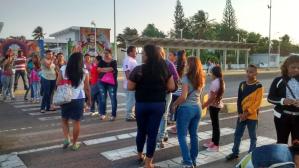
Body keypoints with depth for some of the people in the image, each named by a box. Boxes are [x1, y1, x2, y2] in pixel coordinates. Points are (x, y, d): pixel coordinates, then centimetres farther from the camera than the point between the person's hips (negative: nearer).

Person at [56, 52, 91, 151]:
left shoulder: (63, 69, -2)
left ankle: (66, 139, 5)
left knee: (64, 120, 19)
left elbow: (58, 84, -3)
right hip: (79, 99, -1)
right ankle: (74, 144, 17)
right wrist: (89, 99, 11)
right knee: (76, 122, 8)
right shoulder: (84, 72, -5)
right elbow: (87, 88, -1)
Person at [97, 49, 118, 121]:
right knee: (102, 98, 3)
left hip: (112, 82, -2)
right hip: (102, 82, 3)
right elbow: (98, 69, -5)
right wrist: (108, 70, -10)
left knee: (113, 98, -3)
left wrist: (102, 69, -5)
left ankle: (113, 115, 3)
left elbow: (111, 69, -14)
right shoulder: (101, 61, 11)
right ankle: (102, 114, 14)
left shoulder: (114, 62, 2)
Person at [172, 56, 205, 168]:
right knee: (194, 135, 15)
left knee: (182, 135, 4)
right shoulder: (201, 78, 7)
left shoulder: (186, 77, -15)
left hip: (186, 108, -7)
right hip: (197, 108, 7)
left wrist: (174, 104, -6)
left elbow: (183, 97, -19)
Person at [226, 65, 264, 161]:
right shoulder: (242, 84, 5)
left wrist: (247, 113, -15)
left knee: (252, 136, 8)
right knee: (237, 134, 11)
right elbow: (239, 100, 5)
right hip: (242, 115, 5)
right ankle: (235, 153, 24)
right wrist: (240, 113, -5)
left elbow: (257, 103, -12)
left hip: (252, 116, -5)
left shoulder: (259, 86, -10)